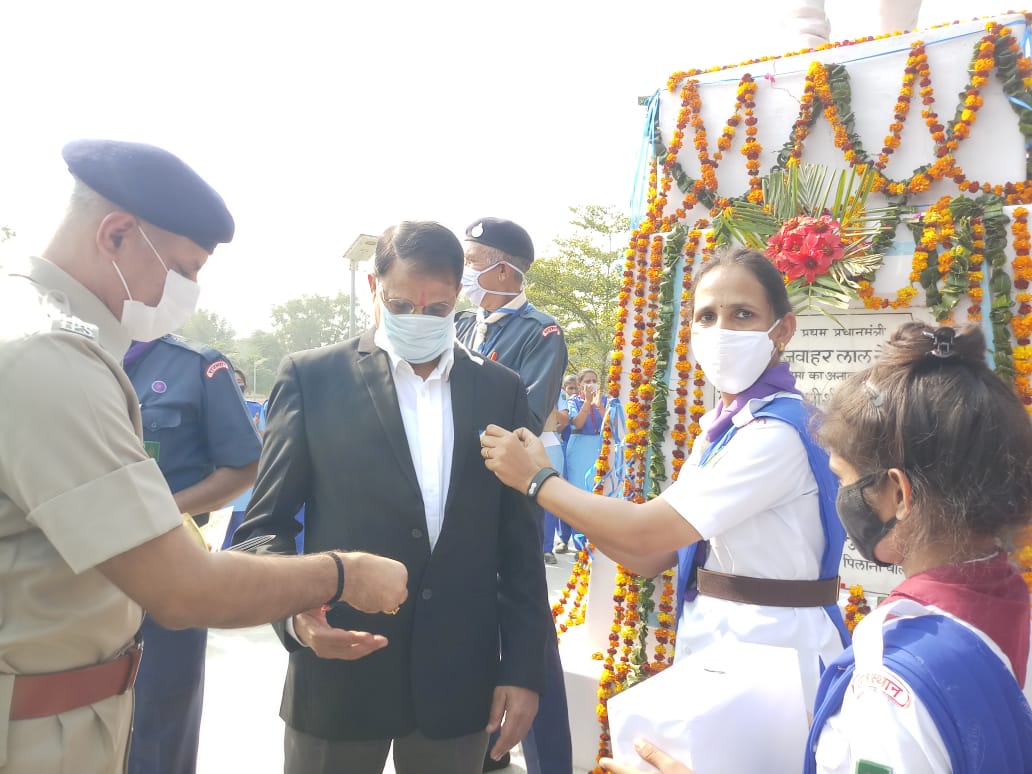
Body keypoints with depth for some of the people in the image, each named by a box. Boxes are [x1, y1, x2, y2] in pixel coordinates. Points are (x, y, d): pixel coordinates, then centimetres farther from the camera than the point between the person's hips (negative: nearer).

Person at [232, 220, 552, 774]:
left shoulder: (501, 390, 3)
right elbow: (266, 525, -1)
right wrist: (295, 612, -19)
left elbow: (519, 541, 5)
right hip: (338, 670, -1)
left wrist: (524, 667, 2)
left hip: (460, 680, 2)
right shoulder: (311, 377, -3)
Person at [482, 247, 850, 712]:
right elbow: (653, 556, 3)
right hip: (710, 641, 8)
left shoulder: (778, 431, -22)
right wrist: (548, 483, -5)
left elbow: (645, 532, -23)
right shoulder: (721, 429, 6)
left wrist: (536, 480, -12)